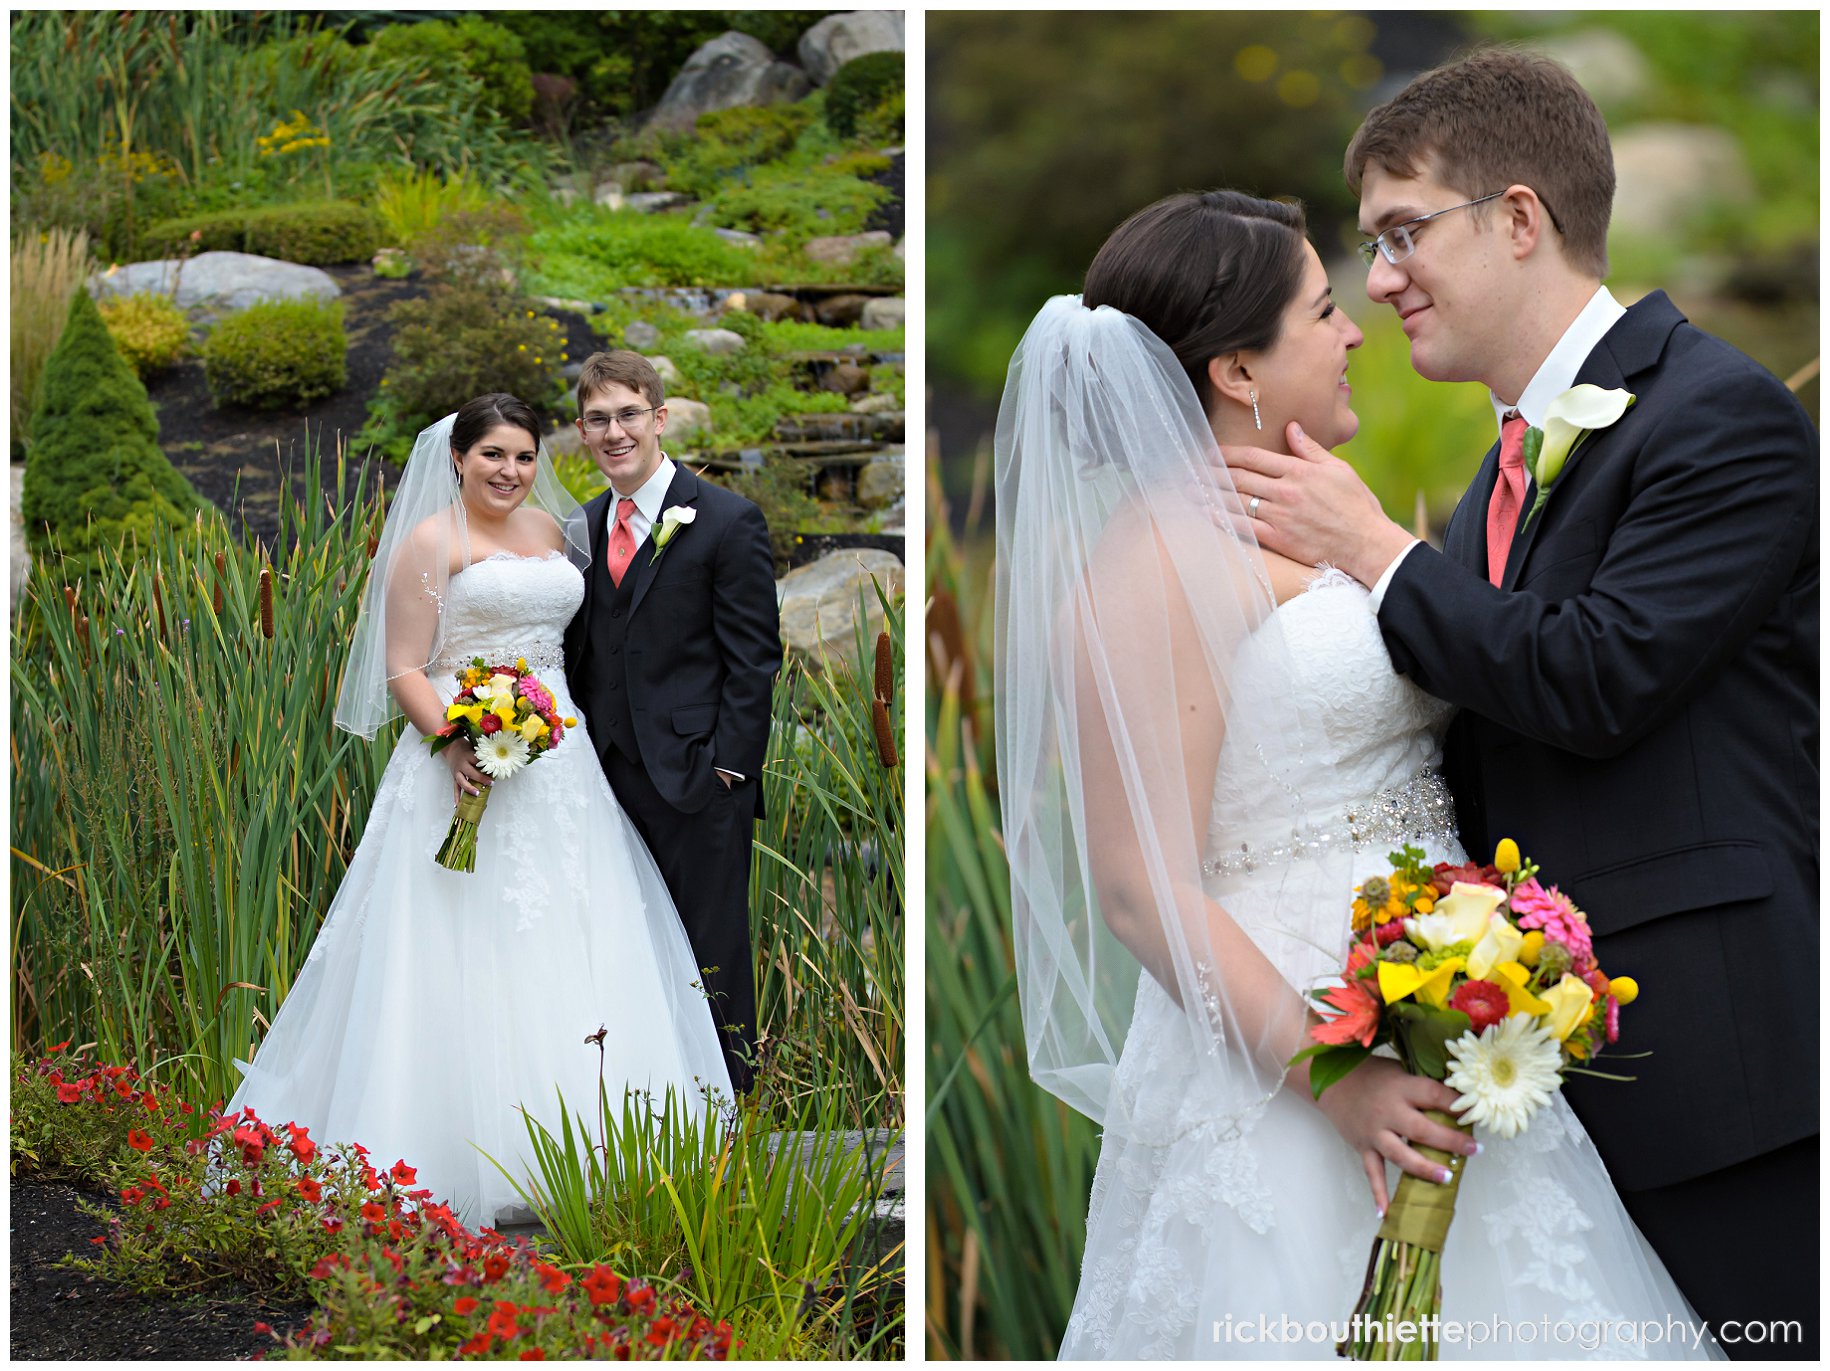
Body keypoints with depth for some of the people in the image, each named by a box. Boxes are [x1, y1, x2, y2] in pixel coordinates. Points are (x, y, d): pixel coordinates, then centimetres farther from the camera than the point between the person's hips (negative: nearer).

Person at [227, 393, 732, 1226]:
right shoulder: (431, 542, -3)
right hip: (467, 766, -6)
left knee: (559, 947, 6)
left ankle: (563, 1146, 12)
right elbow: (403, 670, -8)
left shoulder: (549, 527, 15)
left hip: (558, 765, 7)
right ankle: (462, 1159, -4)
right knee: (467, 960, -8)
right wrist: (453, 740, -23)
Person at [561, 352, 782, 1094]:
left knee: (711, 949, 3)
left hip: (697, 778, -5)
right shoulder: (585, 526, 11)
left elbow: (754, 657, -8)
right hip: (611, 775, 5)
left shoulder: (728, 521, -6)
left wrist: (729, 766, -13)